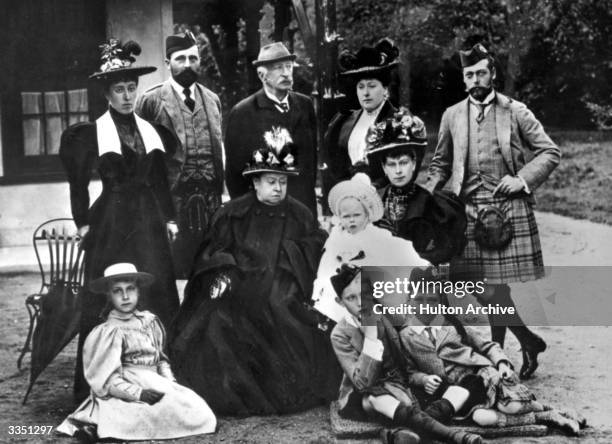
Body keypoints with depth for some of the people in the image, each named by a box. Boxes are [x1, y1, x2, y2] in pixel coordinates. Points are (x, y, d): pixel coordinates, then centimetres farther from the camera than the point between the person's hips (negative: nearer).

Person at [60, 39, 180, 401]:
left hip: (150, 225, 4)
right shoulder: (92, 133, 1)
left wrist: (169, 218, 9)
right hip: (110, 225, -3)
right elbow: (79, 184, 3)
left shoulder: (153, 131, 12)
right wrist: (84, 223, -2)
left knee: (157, 296, 1)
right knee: (107, 304, -3)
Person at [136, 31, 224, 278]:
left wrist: (220, 191, 12)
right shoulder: (151, 101, 0)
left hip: (210, 199, 4)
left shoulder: (212, 99, 15)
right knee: (174, 268, -1)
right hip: (172, 196, -4)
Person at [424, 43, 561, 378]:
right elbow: (440, 163, 18)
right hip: (469, 210, 3)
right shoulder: (452, 116, 11)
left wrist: (523, 179, -10)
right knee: (489, 291, 1)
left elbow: (550, 152, 4)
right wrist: (425, 196, 4)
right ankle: (529, 342, 18)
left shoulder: (515, 112, 3)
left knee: (497, 286, -4)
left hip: (509, 209, -2)